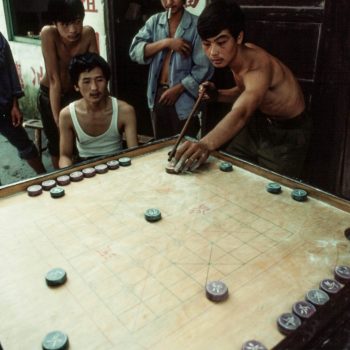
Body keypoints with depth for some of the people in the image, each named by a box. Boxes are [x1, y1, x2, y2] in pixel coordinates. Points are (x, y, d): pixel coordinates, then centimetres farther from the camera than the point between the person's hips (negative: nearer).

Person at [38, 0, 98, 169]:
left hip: (76, 92, 2)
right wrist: (58, 120, -31)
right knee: (57, 142, 12)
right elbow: (54, 79, -30)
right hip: (49, 95, -1)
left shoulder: (88, 33, -22)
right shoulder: (48, 34, -29)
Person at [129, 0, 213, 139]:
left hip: (184, 98, -4)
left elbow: (204, 68, -12)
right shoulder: (154, 21, 5)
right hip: (157, 94, 4)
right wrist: (165, 43, -17)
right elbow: (134, 51, -6)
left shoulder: (196, 25, -9)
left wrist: (177, 89, -14)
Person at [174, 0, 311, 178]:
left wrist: (206, 144, -74)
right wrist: (217, 95, -9)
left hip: (287, 133, -8)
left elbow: (240, 113, -55)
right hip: (260, 122, 8)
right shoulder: (239, 55, -9)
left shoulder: (258, 66, -35)